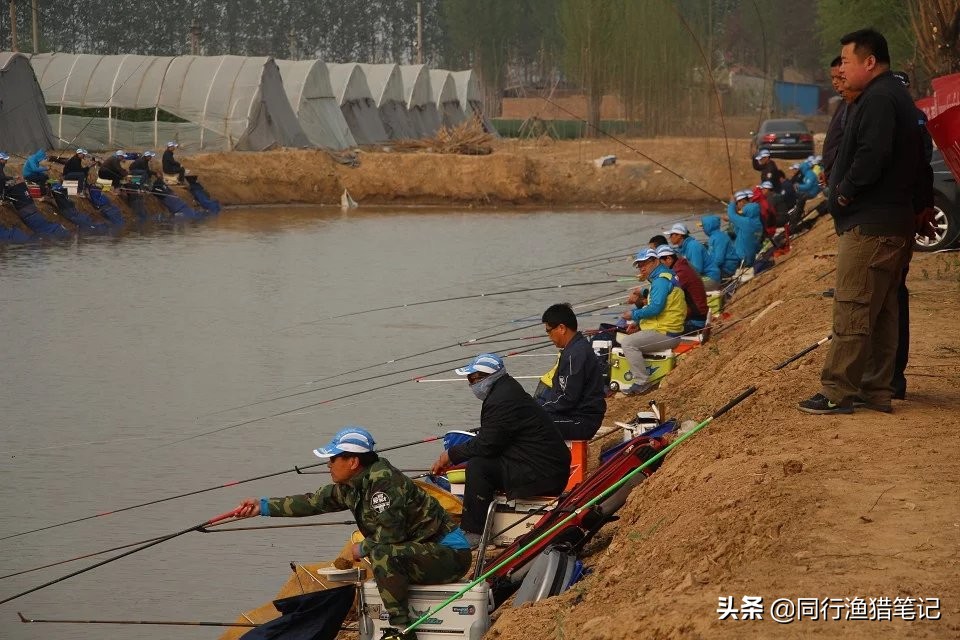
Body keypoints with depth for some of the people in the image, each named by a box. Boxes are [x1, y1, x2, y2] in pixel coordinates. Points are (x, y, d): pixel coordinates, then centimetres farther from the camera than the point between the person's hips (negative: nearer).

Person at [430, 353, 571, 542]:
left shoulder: (502, 401, -19)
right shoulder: (507, 390, 15)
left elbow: (486, 445, -18)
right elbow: (487, 440, 21)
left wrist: (451, 455, -4)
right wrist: (454, 457, 16)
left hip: (542, 475, -11)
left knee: (478, 467, -17)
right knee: (479, 463, 16)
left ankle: (473, 533, -11)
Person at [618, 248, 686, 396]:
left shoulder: (661, 280, -15)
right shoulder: (660, 277, 19)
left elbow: (656, 308, -24)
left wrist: (634, 315, -13)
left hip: (665, 333, -11)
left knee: (628, 343, -19)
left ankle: (642, 383, -22)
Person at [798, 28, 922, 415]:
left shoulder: (878, 99, -14)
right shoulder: (896, 97, 19)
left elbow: (872, 155, -27)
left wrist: (846, 192, -13)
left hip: (869, 224, -11)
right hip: (895, 222, 11)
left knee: (851, 310, -9)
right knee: (881, 311, 13)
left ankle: (838, 392, -8)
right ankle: (876, 390, 18)